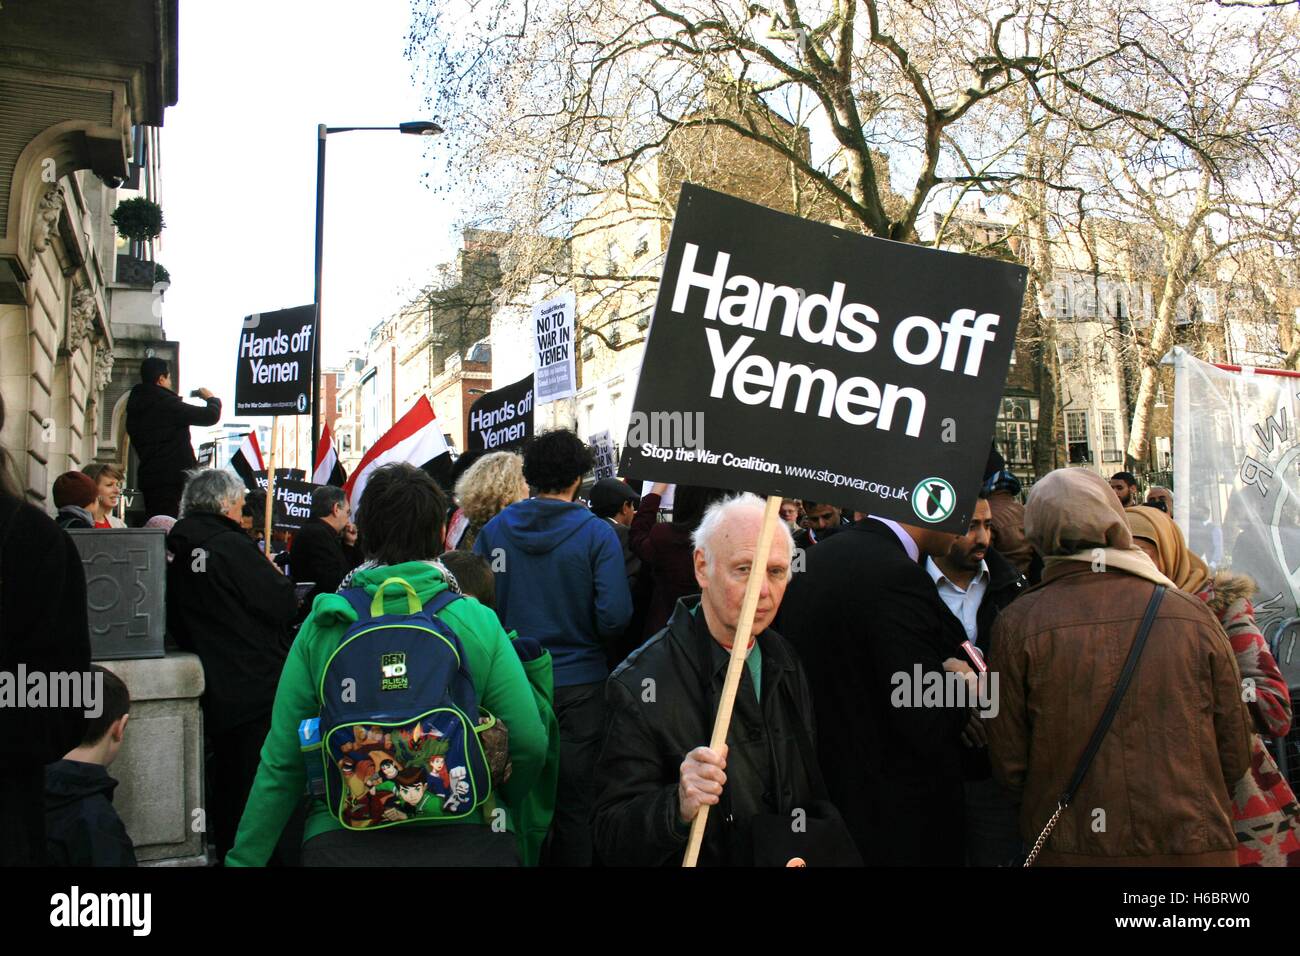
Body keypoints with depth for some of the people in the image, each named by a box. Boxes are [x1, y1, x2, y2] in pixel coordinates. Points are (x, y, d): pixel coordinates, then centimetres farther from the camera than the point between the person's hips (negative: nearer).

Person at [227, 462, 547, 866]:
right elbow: (530, 743, -8)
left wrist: (244, 858, 7)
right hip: (465, 838, 0)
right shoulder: (478, 621, -7)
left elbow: (281, 761, -2)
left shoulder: (319, 627, -3)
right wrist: (495, 801, 11)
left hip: (341, 842, 1)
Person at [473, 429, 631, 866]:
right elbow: (615, 616, -17)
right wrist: (586, 635, 4)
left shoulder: (494, 529, -3)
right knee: (574, 802, 10)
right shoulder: (597, 534, -12)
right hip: (578, 683, -2)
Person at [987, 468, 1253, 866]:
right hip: (1195, 848, 2)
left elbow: (1009, 768, -7)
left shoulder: (1018, 623, -10)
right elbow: (1235, 757, 1)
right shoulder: (1191, 613, -6)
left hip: (1070, 850, -1)